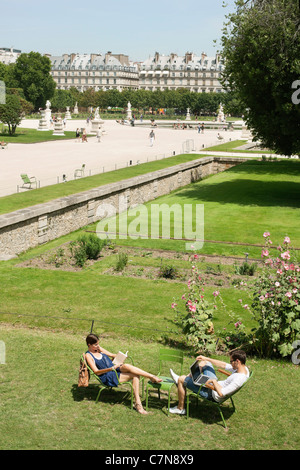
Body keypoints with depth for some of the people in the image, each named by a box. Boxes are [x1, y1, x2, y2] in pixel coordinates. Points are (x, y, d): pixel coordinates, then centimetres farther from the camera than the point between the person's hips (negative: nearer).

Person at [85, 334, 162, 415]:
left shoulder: (98, 349, 17)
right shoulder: (88, 355, -3)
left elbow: (111, 355, 25)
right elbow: (96, 372, -12)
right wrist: (111, 368, -22)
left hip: (115, 370, 7)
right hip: (108, 378, -7)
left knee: (135, 375, -23)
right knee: (129, 369, -32)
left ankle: (138, 403, -29)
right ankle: (152, 377, -25)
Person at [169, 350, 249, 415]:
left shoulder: (239, 379, -36)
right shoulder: (244, 368, -9)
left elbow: (221, 393, -38)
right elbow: (224, 365, 4)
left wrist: (214, 381, -24)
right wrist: (206, 358, 4)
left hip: (212, 394, -9)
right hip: (215, 384, 9)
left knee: (181, 379, -3)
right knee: (204, 362, 22)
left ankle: (180, 409, 18)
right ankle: (187, 378, 36)